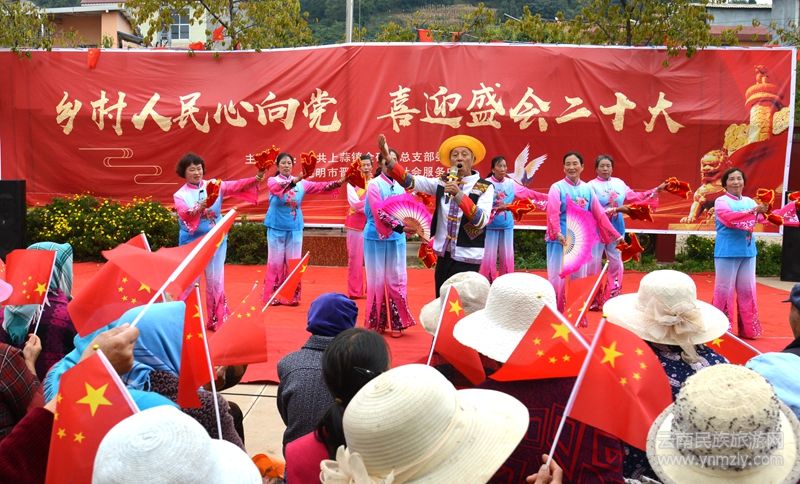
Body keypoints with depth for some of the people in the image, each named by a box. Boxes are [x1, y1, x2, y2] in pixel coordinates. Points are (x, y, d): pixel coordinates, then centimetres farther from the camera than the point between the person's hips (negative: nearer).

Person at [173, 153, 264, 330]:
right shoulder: (180, 195, -3)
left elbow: (237, 186, -10)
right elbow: (186, 215, -21)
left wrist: (256, 179, -26)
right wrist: (201, 206, -40)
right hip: (192, 242, -1)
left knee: (215, 281, 6)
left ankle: (216, 320, 17)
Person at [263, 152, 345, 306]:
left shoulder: (301, 183, 5)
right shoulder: (273, 181, -3)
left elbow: (320, 186, -5)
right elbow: (277, 187, -26)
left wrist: (338, 183, -22)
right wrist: (293, 181, -45)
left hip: (295, 228, 3)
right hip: (276, 227, -3)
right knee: (276, 262, 2)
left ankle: (292, 296, 14)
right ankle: (272, 296, 11)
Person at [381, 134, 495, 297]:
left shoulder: (485, 187, -6)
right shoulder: (443, 183, 5)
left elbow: (481, 220, -18)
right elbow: (411, 182, -5)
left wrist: (459, 195, -27)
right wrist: (388, 158, -16)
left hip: (467, 257, -4)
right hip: (444, 254, 4)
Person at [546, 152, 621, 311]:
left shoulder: (587, 189, 8)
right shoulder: (557, 187, -5)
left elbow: (599, 214, 10)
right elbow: (553, 213, -18)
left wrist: (615, 234, 8)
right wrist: (557, 233, -35)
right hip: (561, 240, -4)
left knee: (579, 277, 10)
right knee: (559, 277, -2)